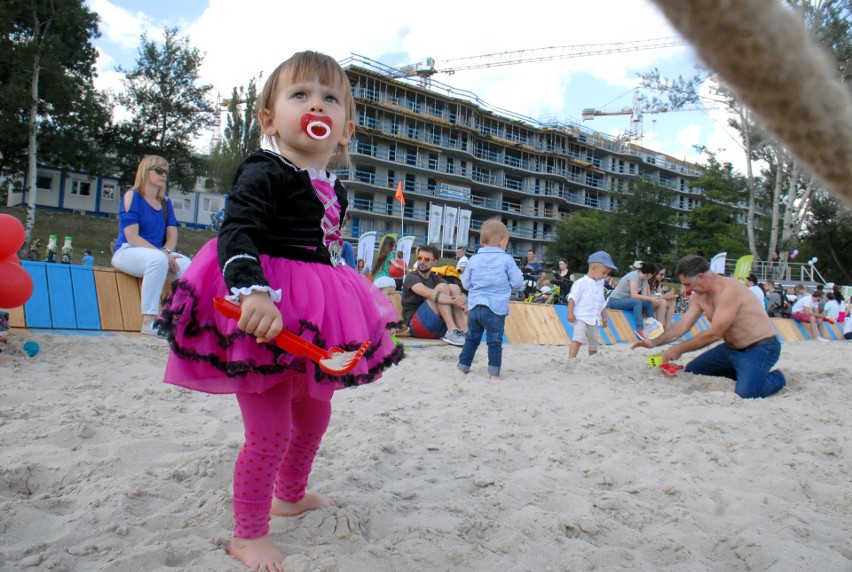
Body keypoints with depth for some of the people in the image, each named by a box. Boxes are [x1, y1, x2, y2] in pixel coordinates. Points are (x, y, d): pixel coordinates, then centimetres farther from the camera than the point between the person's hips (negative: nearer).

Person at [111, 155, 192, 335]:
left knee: (187, 265, -24)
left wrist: (167, 251, -17)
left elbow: (172, 235, 7)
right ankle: (148, 321, -37)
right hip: (128, 252, -5)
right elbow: (132, 237, -13)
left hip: (158, 252, 5)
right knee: (158, 259, -37)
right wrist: (162, 253, -23)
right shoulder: (132, 196, -4)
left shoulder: (166, 202, 13)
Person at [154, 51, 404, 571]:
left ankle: (290, 495, 48)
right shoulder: (264, 172, -15)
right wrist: (253, 290, -42)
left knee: (314, 416, 23)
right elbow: (236, 232, -26)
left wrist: (351, 303, 28)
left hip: (316, 314, 9)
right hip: (267, 312, -8)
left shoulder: (335, 189, 10)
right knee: (270, 432, -2)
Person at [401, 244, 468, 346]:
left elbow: (461, 295, -1)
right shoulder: (411, 277, -3)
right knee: (442, 287, -19)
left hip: (437, 329, 6)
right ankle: (452, 332, -30)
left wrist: (461, 299, -25)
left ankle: (460, 331, -22)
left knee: (454, 288, -10)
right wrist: (454, 301, -37)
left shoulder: (435, 279, 15)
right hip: (416, 326, -6)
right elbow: (429, 293, -26)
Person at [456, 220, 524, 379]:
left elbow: (466, 283, 11)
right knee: (495, 342, 2)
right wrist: (504, 284, 17)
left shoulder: (473, 259, 5)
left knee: (471, 338, 18)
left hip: (474, 306, 4)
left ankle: (463, 366, 24)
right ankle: (494, 373, 3)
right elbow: (517, 282, -3)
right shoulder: (506, 259, -5)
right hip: (496, 308, -4)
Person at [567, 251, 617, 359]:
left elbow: (602, 303, 24)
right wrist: (570, 313, -19)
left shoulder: (600, 284, 16)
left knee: (594, 343, 12)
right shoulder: (581, 283, -8)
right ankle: (571, 359, -29)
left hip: (595, 320, 8)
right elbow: (573, 298, -12)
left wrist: (604, 317, 23)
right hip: (581, 318, -8)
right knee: (578, 339, -24)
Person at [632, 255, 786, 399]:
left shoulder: (729, 290, -27)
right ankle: (743, 373, 18)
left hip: (760, 348, -9)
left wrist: (680, 349, -18)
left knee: (746, 393, -28)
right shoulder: (699, 296, 2)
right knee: (691, 371, 10)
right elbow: (683, 325, 5)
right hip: (731, 348, 9)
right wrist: (654, 342, -7)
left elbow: (714, 334, -27)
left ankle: (776, 378, 4)